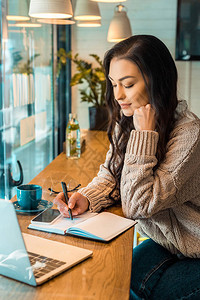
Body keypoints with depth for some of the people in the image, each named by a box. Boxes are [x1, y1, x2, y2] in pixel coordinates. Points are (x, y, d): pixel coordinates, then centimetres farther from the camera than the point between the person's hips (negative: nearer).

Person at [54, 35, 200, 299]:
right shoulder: (126, 121, -5)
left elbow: (138, 205, -28)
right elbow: (111, 174, 5)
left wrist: (144, 135, -30)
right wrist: (86, 197, -16)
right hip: (161, 243, 6)